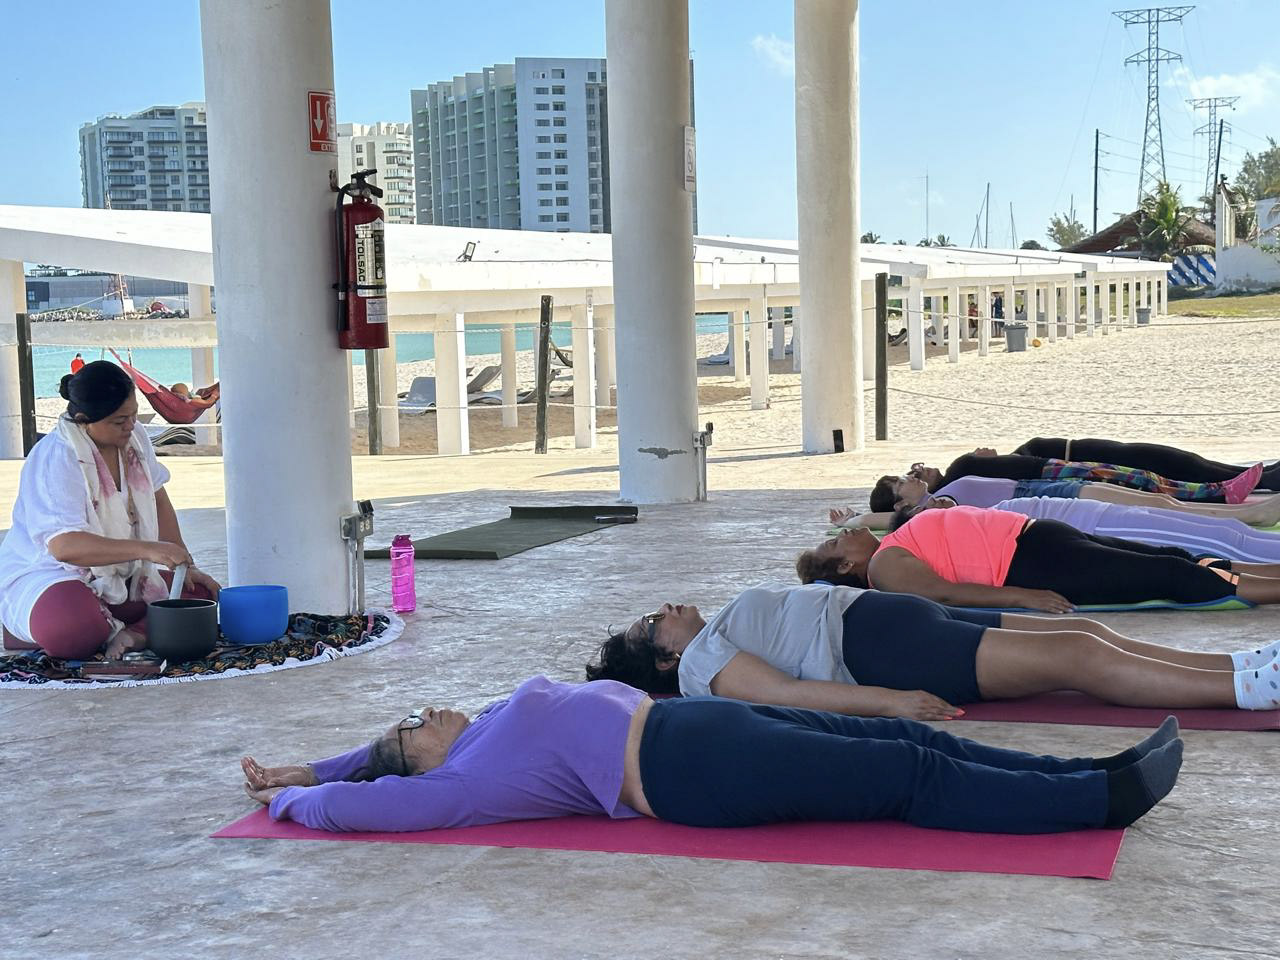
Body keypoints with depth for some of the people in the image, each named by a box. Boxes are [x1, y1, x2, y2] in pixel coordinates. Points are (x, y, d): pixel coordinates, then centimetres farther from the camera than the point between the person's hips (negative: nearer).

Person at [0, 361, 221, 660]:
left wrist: (185, 565, 1)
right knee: (71, 627, -41)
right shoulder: (54, 458, -22)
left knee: (200, 593, -9)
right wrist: (146, 549, -39)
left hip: (119, 578, 8)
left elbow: (158, 500, 12)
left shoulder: (135, 438, 1)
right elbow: (64, 546, -32)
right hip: (47, 574, -8)